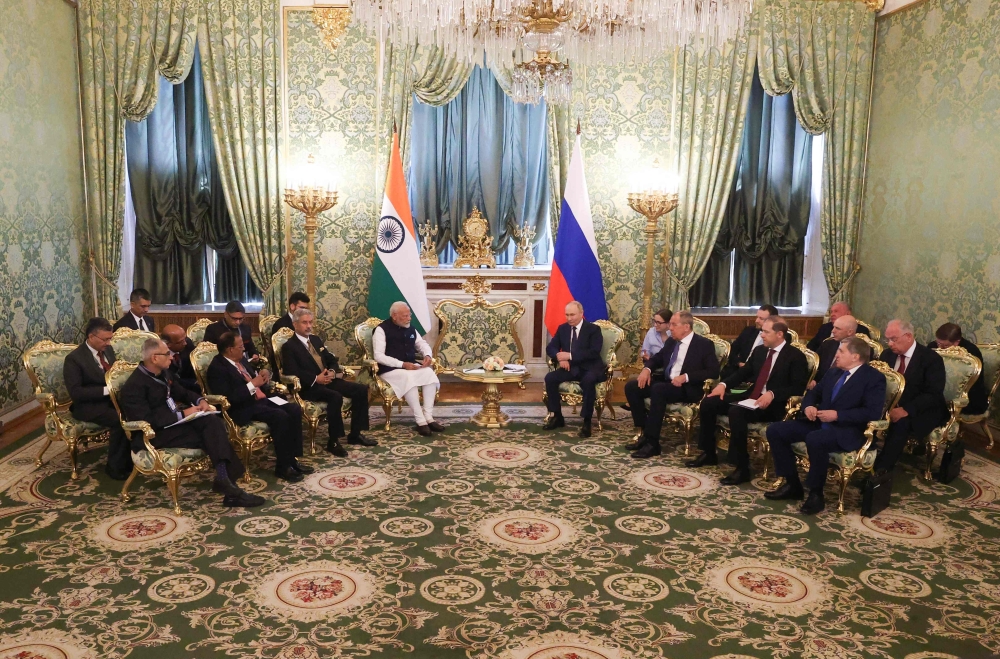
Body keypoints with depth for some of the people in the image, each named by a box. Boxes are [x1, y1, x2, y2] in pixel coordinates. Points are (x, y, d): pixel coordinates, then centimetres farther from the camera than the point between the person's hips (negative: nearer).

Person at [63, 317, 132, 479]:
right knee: (120, 420, -32)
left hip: (112, 398, 7)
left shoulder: (108, 349, 7)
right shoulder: (74, 359, -13)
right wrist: (106, 390, -25)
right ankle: (115, 466, -14)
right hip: (89, 405, -6)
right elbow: (75, 393, -20)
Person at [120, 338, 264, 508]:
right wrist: (182, 415, -22)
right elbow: (147, 421, -23)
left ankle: (224, 479, -29)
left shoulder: (162, 373, 10)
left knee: (213, 422, -22)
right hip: (154, 434, -8)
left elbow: (180, 392, 25)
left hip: (174, 421, 8)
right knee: (211, 435, -23)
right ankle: (225, 480, -20)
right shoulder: (134, 386, -16)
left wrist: (199, 400, 3)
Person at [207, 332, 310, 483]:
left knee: (295, 410, -11)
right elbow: (228, 398, -23)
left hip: (260, 399, 9)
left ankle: (293, 459, -5)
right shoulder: (217, 368, -13)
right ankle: (282, 467, -20)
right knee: (280, 416, -29)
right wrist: (253, 384, -21)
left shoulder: (242, 360, 14)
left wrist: (262, 378, 1)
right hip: (243, 408, -9)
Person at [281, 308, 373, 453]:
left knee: (361, 389, -8)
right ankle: (333, 442, -24)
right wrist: (315, 379, -23)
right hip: (309, 387, -8)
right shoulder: (289, 346, -3)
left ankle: (355, 434, -1)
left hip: (328, 380, 8)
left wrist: (332, 372, -2)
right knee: (336, 397, -35)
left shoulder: (315, 339, 20)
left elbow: (332, 360, 22)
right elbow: (292, 372, -16)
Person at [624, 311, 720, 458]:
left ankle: (652, 442, -31)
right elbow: (657, 358, 25)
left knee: (658, 389, -35)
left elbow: (713, 371, -13)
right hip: (665, 382, 7)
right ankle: (645, 432, -7)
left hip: (687, 388, -7)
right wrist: (647, 369, 0)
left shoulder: (704, 344, -6)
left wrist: (685, 377, -23)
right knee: (631, 386, -11)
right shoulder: (671, 341, 14)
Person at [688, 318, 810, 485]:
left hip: (773, 404, -8)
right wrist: (724, 384, -1)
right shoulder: (759, 351, 14)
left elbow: (798, 387, -14)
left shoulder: (795, 356, -7)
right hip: (750, 396, 8)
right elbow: (743, 372, 18)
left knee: (736, 412, -35)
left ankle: (743, 468, -27)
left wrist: (772, 394, -28)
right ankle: (709, 453, 6)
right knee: (708, 403, -8)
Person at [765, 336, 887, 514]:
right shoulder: (833, 372, 16)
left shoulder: (874, 378, -6)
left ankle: (816, 494, -20)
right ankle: (793, 484, -1)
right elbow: (813, 393, 24)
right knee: (775, 430, -8)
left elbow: (873, 413, -17)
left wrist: (837, 415, -21)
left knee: (815, 439, -38)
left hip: (847, 430, -8)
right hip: (820, 423, 8)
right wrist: (808, 406, 0)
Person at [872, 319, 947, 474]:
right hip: (891, 406, 5)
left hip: (921, 410, -5)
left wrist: (907, 410, -32)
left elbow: (933, 395, -19)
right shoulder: (887, 354, 6)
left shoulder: (931, 358, -12)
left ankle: (880, 472, -30)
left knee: (901, 423, -36)